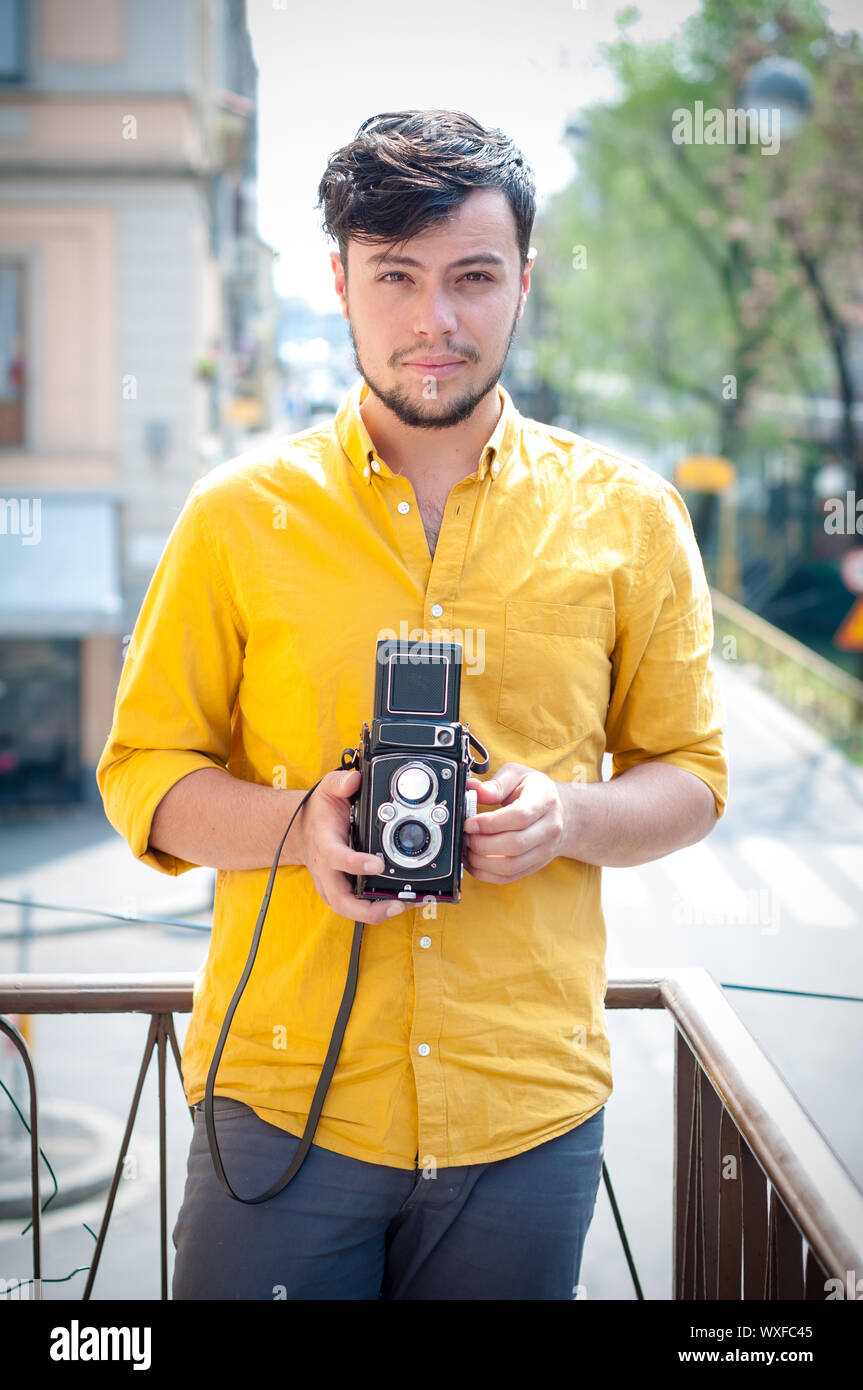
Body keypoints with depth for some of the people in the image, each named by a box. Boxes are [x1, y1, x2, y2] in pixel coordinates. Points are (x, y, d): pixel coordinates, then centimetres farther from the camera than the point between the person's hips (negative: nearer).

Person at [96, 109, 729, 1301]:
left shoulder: (628, 518, 2)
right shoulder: (239, 516, 0)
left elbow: (690, 775, 8)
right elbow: (141, 773, 4)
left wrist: (565, 817, -13)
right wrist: (296, 823, -16)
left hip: (531, 1106, 1)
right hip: (281, 1094, 0)